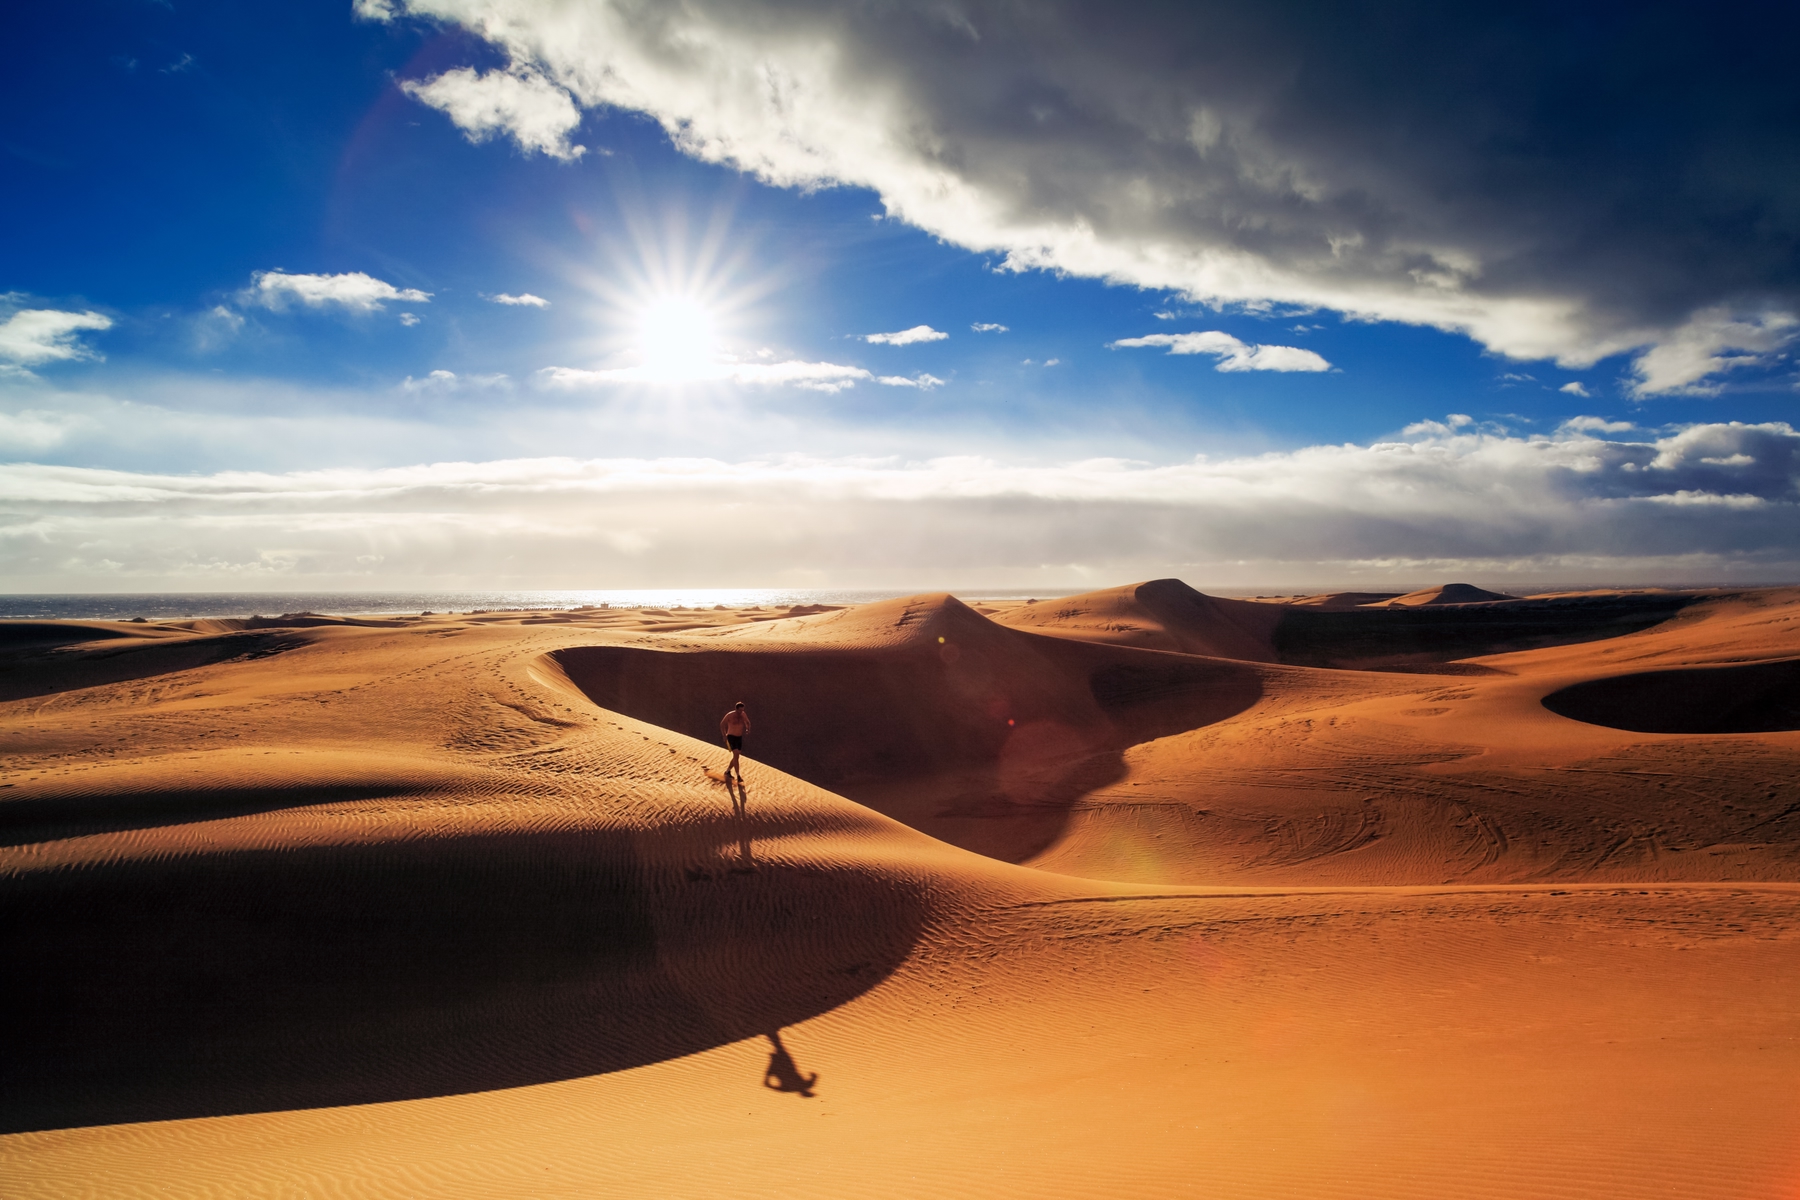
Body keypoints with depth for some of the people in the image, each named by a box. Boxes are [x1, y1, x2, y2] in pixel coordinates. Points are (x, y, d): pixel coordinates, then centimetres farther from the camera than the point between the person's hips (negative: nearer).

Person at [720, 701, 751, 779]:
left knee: (736, 756, 13)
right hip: (731, 737, -6)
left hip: (739, 737, 6)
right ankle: (738, 775, -19)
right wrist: (724, 736, -6)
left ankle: (727, 771, 33)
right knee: (736, 755, -18)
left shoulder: (743, 715, 0)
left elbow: (748, 722, 17)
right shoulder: (730, 715, -13)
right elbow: (722, 724, -1)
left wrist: (748, 729, -5)